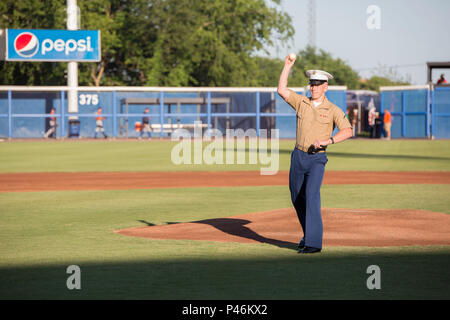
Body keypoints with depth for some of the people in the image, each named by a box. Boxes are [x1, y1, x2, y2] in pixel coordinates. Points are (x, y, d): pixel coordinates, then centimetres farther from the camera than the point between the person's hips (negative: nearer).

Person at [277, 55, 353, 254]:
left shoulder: (333, 110, -1)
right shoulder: (301, 102, 8)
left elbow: (347, 131, -12)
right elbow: (281, 90, -2)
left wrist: (328, 140, -24)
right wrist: (287, 66, -3)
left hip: (317, 159, -5)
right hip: (298, 156, 5)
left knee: (311, 196, -18)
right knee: (297, 199, 11)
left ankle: (314, 243, -21)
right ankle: (308, 235, 29)